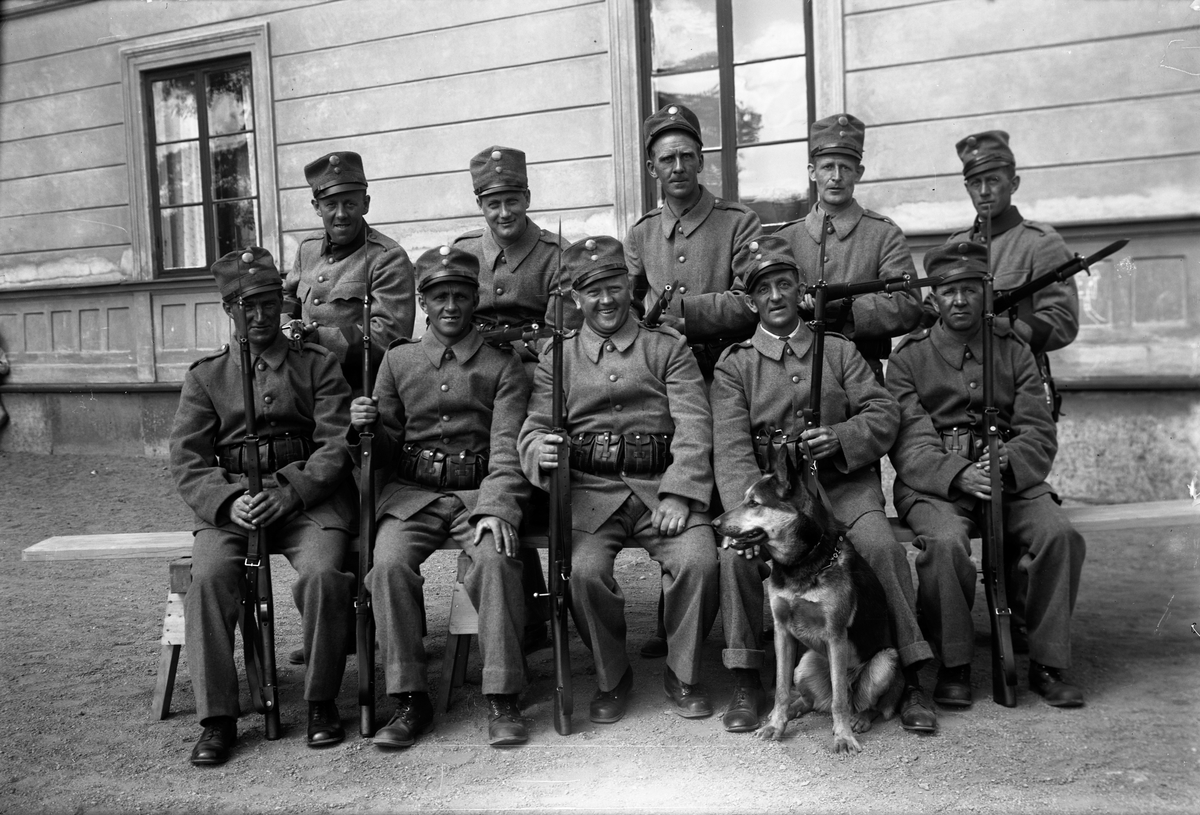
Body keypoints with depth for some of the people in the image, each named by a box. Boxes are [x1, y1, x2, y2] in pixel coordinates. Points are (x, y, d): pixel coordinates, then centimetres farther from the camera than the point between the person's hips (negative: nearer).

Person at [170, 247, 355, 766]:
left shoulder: (317, 364, 10)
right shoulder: (205, 376, 14)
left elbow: (337, 444, -1)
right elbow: (187, 459, 5)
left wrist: (287, 493, -16)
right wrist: (227, 503, -14)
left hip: (309, 494, -2)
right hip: (230, 501, 2)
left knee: (322, 575, -29)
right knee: (208, 577, -26)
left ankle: (321, 701, -8)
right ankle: (217, 718, -13)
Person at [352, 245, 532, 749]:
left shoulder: (502, 365, 7)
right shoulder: (398, 361, 14)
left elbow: (507, 447, -4)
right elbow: (387, 451, 15)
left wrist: (496, 509, -20)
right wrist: (366, 428, -8)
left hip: (480, 493, -2)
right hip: (412, 493, 2)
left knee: (496, 560, -31)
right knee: (389, 564, -27)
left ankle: (502, 699, -18)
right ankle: (409, 701, -13)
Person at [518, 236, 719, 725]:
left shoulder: (668, 348, 12)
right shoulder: (557, 360, 15)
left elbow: (694, 426, 1)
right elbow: (534, 427, 7)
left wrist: (679, 495, -14)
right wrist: (540, 450, -19)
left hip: (661, 485, 0)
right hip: (589, 488, 0)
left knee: (699, 561, -25)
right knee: (583, 570, -26)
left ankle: (683, 674, 2)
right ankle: (611, 677, 2)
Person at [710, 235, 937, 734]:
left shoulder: (839, 351, 14)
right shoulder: (734, 366, 7)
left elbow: (885, 413, 6)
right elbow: (733, 452, -5)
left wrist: (841, 437, -16)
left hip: (843, 484, 1)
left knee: (882, 547, -26)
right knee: (736, 554, -26)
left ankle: (910, 680, -11)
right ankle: (746, 683, -10)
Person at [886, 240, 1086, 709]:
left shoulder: (1014, 350, 15)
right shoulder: (908, 358, 7)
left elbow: (1039, 432, 6)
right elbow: (911, 445, -4)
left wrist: (1004, 464, -16)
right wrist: (959, 475, -23)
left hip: (1011, 476, 3)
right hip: (934, 483, -2)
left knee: (1060, 534, -25)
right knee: (945, 542, -33)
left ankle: (1047, 664, -8)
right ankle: (953, 665, -12)